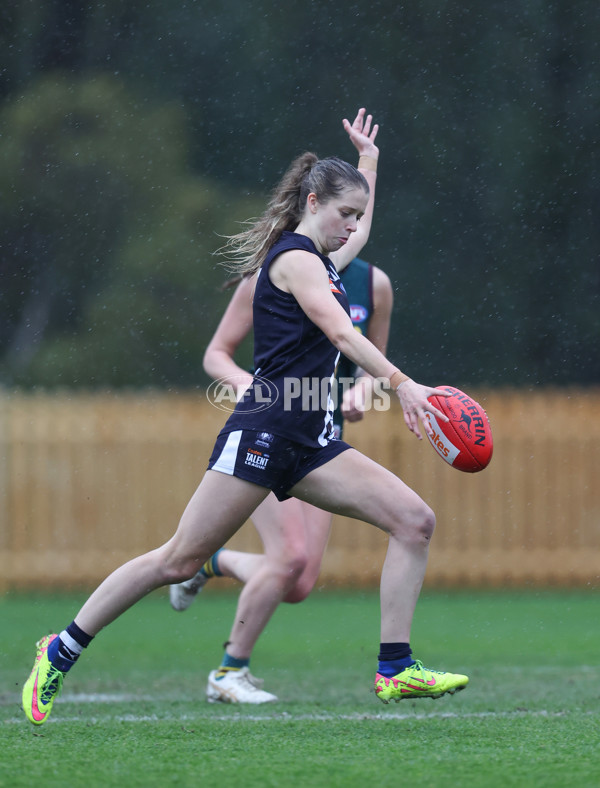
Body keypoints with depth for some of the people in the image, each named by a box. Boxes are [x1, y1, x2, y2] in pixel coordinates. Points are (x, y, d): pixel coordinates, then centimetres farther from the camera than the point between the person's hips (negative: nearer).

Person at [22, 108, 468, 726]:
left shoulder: (318, 259, 20)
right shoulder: (295, 258, -8)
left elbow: (356, 227, 47)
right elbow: (341, 333, -24)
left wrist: (368, 160, 47)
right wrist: (401, 384, -33)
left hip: (311, 441, 9)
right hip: (265, 427, -9)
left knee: (414, 520, -5)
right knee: (179, 560, -8)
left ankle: (394, 669, -6)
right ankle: (60, 653, 3)